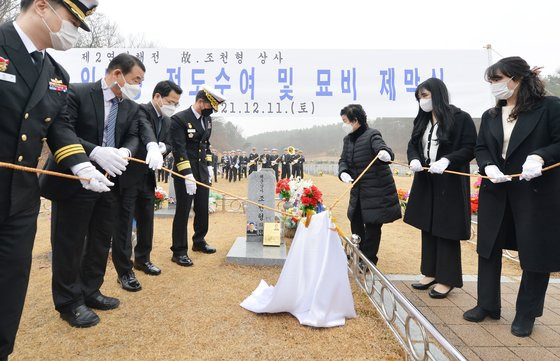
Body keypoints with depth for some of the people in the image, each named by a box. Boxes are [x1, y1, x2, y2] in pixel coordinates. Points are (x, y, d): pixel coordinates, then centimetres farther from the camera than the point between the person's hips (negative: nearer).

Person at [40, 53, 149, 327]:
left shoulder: (131, 108, 8)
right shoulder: (76, 93, -10)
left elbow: (133, 137, 4)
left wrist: (126, 151, -20)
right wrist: (95, 152, -31)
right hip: (75, 181, -6)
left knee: (101, 241, 15)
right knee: (70, 243, 5)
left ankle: (90, 292, 32)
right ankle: (69, 302, 21)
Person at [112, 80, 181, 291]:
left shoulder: (167, 121, 10)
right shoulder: (141, 110, -15)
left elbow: (168, 146, 8)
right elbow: (145, 130, -35)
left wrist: (162, 147, -16)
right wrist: (153, 147, -55)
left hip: (148, 177, 8)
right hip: (128, 176, -8)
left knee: (146, 221, 16)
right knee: (124, 223, -2)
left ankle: (142, 259, 34)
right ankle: (124, 271, 7)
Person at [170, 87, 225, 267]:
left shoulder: (207, 119, 9)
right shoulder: (179, 119, -14)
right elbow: (179, 149, -19)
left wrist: (209, 166, 13)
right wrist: (187, 175, -23)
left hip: (202, 171, 7)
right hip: (185, 172, -7)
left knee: (202, 209, 14)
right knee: (183, 211, 0)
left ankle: (199, 241, 33)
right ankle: (179, 251, 11)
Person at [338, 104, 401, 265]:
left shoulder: (371, 135, -16)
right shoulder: (348, 139, 5)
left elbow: (381, 147, -33)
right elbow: (343, 160, 5)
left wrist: (385, 153, -56)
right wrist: (343, 172, -16)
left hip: (376, 189, -7)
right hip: (358, 190, 7)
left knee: (372, 225, 1)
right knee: (355, 222, 16)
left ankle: (369, 261, 18)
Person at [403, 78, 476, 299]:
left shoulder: (461, 118, -7)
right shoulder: (422, 120, 11)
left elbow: (470, 148, -10)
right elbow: (412, 145, 10)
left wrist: (446, 160, -25)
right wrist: (414, 159, -12)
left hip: (450, 183, -6)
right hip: (426, 182, 6)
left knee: (446, 231, 0)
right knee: (428, 228, 11)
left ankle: (447, 279, 13)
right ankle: (431, 272, 24)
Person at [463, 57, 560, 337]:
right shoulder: (490, 116, 10)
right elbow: (480, 148, 7)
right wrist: (488, 167, -12)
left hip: (536, 192, -4)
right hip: (495, 192, 5)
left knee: (536, 254, 6)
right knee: (488, 248, 10)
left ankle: (526, 314, 25)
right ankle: (488, 305, 27)